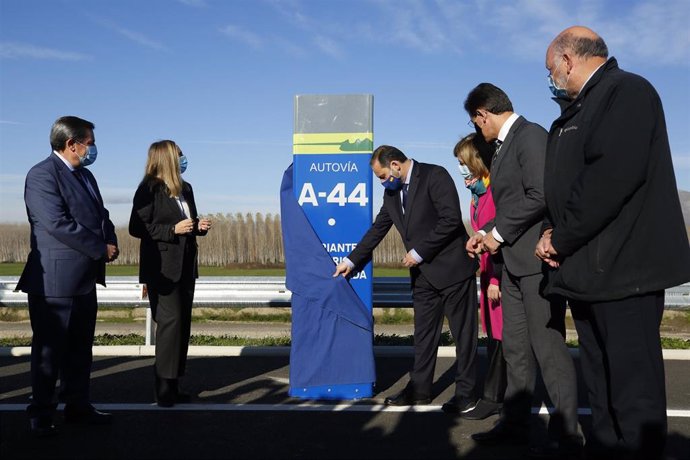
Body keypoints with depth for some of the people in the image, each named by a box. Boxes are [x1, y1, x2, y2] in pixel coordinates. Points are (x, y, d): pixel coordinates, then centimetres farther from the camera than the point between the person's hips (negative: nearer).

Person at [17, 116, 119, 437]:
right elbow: (58, 224, -22)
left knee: (80, 348, 15)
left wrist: (111, 242, -3)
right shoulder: (42, 175, -13)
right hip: (55, 280, -8)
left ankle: (77, 405, 27)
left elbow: (101, 215, 18)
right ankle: (41, 415, 16)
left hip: (84, 280, 9)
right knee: (49, 350, 3)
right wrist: (101, 248, -16)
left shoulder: (85, 175, 15)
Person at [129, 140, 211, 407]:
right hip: (162, 267, -8)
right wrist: (173, 230, -19)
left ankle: (173, 385, 16)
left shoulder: (185, 189, 15)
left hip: (185, 266, 8)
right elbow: (136, 228, -13)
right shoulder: (149, 189, -8)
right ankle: (164, 387, -4)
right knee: (170, 321, -12)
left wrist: (199, 226, 4)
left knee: (183, 324, 8)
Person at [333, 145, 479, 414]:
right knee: (424, 333, 11)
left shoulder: (435, 176, -12)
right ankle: (419, 389, 19)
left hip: (452, 266, -7)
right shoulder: (392, 192, 11)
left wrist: (419, 253, -17)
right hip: (423, 273, 7)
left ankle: (466, 392, 11)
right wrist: (351, 260, 18)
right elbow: (377, 229, 19)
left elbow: (451, 219, -21)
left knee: (463, 331, 2)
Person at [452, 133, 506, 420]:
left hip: (503, 277, -9)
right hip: (488, 275, 9)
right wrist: (485, 275, 13)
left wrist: (497, 278, -17)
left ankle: (494, 398, 4)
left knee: (501, 336, -3)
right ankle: (499, 395, 16)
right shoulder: (478, 195, 16)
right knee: (494, 335, 10)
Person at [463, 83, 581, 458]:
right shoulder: (504, 145, 18)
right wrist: (486, 233, 12)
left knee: (547, 345, -4)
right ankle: (515, 423, 23)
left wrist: (499, 233, -13)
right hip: (514, 260, 10)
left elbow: (540, 196, -21)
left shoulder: (531, 135, -10)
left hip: (537, 258, -10)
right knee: (515, 346, 13)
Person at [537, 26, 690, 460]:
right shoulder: (575, 114, 19)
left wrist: (561, 240, -14)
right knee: (601, 388, 17)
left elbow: (612, 176, -22)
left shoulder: (627, 91, -9)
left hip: (623, 269, -9)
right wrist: (551, 231, 2)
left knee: (633, 395, -3)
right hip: (589, 269, 9)